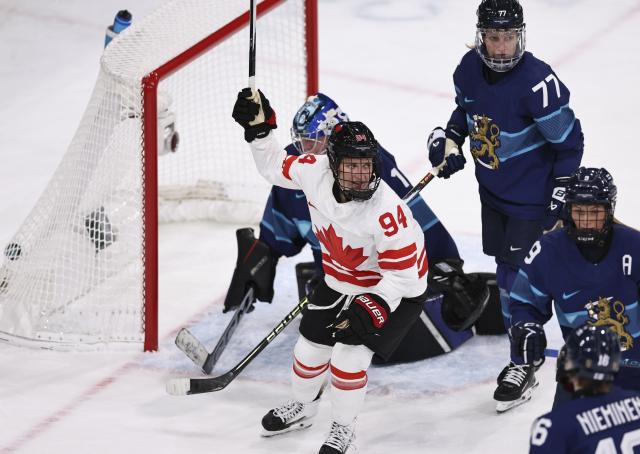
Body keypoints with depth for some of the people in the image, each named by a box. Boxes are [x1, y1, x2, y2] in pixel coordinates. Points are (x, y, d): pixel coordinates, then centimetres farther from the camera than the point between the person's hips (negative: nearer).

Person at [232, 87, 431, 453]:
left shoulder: (386, 211, -37)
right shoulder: (316, 172, -22)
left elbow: (403, 273, -30)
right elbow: (276, 165, 1)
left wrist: (372, 308, -39)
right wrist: (259, 128, -11)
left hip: (395, 289, -6)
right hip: (340, 281, 6)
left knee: (350, 352, -15)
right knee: (311, 346, 12)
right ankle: (302, 407, 42)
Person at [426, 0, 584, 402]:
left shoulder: (538, 83, -30)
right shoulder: (470, 68, -10)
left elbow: (569, 143, -21)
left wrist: (560, 200, -18)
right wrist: (450, 140, -2)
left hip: (531, 197, -7)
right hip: (492, 188, 7)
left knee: (517, 271, -5)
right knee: (503, 259, 19)